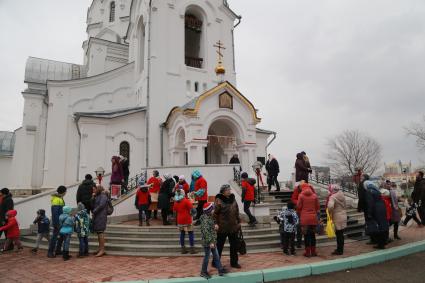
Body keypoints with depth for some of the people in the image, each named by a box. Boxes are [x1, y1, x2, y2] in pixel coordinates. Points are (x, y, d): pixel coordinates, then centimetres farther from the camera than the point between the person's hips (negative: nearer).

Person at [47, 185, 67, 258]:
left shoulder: (60, 198, 12)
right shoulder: (56, 200, -19)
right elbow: (55, 213, -22)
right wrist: (57, 223, -22)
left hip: (61, 221, 10)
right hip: (57, 222, -10)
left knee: (61, 236, 15)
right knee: (55, 236, -4)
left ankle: (58, 250, 25)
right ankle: (50, 252, 4)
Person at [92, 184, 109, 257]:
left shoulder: (103, 196, -8)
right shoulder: (97, 196, 19)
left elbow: (101, 205, -18)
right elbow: (93, 205, 13)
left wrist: (94, 212, -9)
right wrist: (93, 197, 1)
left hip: (101, 216, -9)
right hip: (97, 216, 9)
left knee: (100, 232, -9)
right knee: (98, 232, 10)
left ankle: (102, 249, -5)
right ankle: (100, 249, 17)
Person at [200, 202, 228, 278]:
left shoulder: (210, 217, 5)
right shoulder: (205, 220, -24)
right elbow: (206, 232, -27)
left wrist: (215, 226, 5)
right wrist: (210, 242, -25)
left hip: (213, 241, 9)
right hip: (207, 242, -9)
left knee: (216, 256, 17)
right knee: (207, 256, 6)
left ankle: (220, 269, 28)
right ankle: (203, 272, 23)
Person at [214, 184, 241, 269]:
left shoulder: (233, 199, 4)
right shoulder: (219, 200, -14)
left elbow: (237, 211, 13)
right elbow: (215, 213, -14)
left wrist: (238, 221, 14)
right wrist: (215, 223, -18)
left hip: (233, 226, 6)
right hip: (222, 227, -6)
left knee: (234, 245, 14)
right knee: (219, 245, 8)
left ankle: (234, 262, 30)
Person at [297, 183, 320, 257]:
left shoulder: (301, 196, -6)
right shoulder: (314, 195, 2)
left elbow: (298, 207, -4)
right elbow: (318, 206, 6)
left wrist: (300, 214, 15)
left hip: (304, 218, -3)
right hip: (313, 218, 3)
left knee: (306, 235, 4)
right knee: (313, 235, 12)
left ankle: (307, 252, 9)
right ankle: (313, 252, 18)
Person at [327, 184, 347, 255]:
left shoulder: (333, 197, -17)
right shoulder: (342, 196, 8)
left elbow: (330, 206, -32)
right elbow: (345, 206, 17)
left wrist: (330, 213, -15)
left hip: (337, 218, -8)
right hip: (343, 217, 8)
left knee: (339, 234, 1)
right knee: (341, 234, 16)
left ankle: (339, 251, 10)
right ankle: (340, 249, 27)